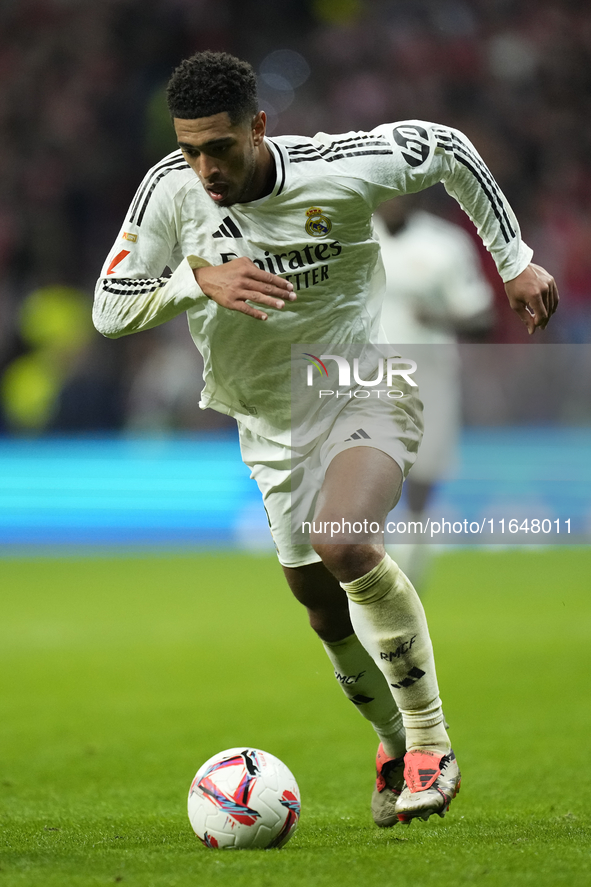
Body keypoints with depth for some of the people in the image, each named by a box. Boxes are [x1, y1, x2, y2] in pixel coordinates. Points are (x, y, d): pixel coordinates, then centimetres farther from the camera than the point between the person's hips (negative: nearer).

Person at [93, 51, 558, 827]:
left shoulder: (341, 170, -22)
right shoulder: (171, 190, -14)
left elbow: (448, 150, -4)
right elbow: (109, 310, -13)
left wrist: (515, 261, -2)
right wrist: (197, 280, -31)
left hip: (368, 390, -5)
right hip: (271, 422, 5)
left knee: (343, 543, -30)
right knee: (322, 603, 11)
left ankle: (432, 743, -16)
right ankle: (396, 742, 38)